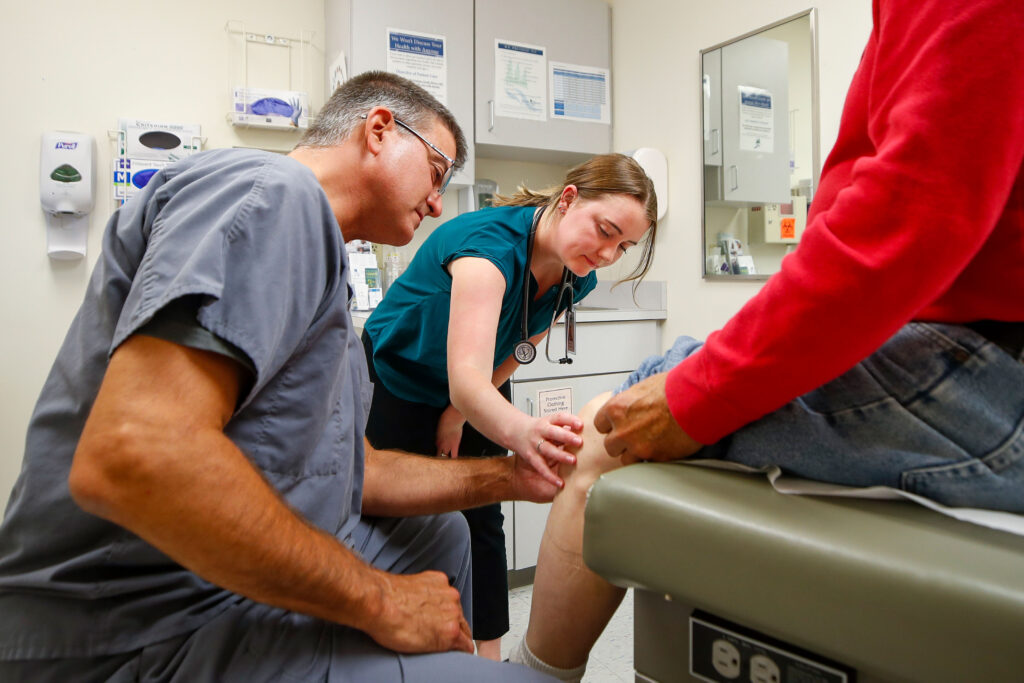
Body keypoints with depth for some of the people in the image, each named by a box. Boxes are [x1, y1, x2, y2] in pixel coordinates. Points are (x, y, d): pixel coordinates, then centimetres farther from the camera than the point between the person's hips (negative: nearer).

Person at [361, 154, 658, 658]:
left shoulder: (577, 279, -15)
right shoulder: (491, 242, -38)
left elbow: (516, 350, 0)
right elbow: (465, 375, -53)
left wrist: (458, 414, -6)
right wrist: (519, 432, -72)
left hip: (469, 401, 5)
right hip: (397, 386, -5)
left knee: (480, 523, 1)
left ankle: (488, 653, 14)